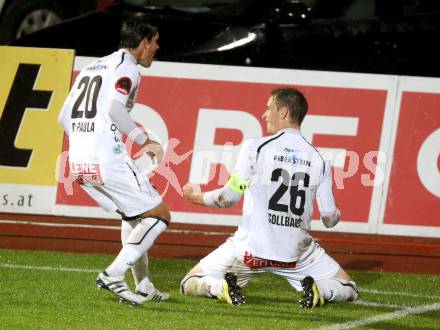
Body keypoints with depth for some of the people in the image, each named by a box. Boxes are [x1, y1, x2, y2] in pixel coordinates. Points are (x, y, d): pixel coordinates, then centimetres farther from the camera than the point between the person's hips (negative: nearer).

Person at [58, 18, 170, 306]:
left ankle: (144, 287, 20)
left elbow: (64, 117, 22)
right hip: (109, 161, -9)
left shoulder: (91, 68, 22)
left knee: (134, 216, 24)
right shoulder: (127, 68, -3)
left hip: (78, 163, 9)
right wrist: (144, 140, -12)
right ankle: (113, 275, -12)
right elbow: (115, 108, -20)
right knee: (159, 215, 0)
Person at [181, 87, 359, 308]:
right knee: (348, 290, 19)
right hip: (297, 254, 2)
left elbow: (230, 196, -5)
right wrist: (336, 215, 28)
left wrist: (197, 197, 14)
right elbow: (330, 219, 3)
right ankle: (318, 291, -12)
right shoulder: (318, 160, 3)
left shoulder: (255, 147, -6)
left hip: (251, 249, -1)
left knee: (190, 284, 16)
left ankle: (222, 288, -16)